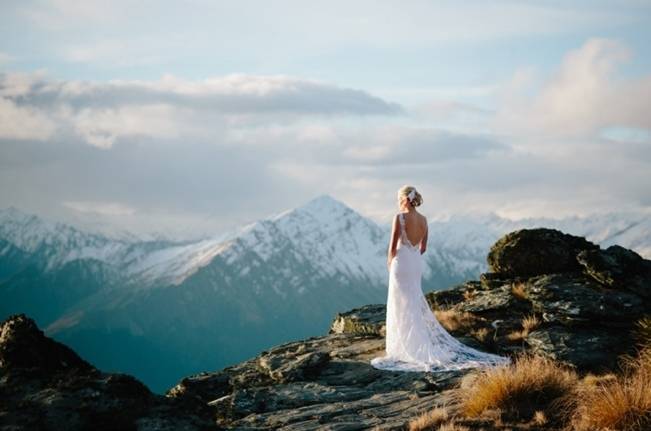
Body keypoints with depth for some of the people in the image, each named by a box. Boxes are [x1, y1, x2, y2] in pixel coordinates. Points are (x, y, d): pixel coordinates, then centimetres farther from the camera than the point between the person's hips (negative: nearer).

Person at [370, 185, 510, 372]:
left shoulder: (399, 217, -15)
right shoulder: (423, 219, 6)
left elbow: (393, 246, -13)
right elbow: (423, 247, 13)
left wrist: (390, 263, 3)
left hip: (401, 263, -7)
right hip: (417, 263, 7)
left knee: (402, 307, 1)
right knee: (416, 306, 16)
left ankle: (403, 348, 3)